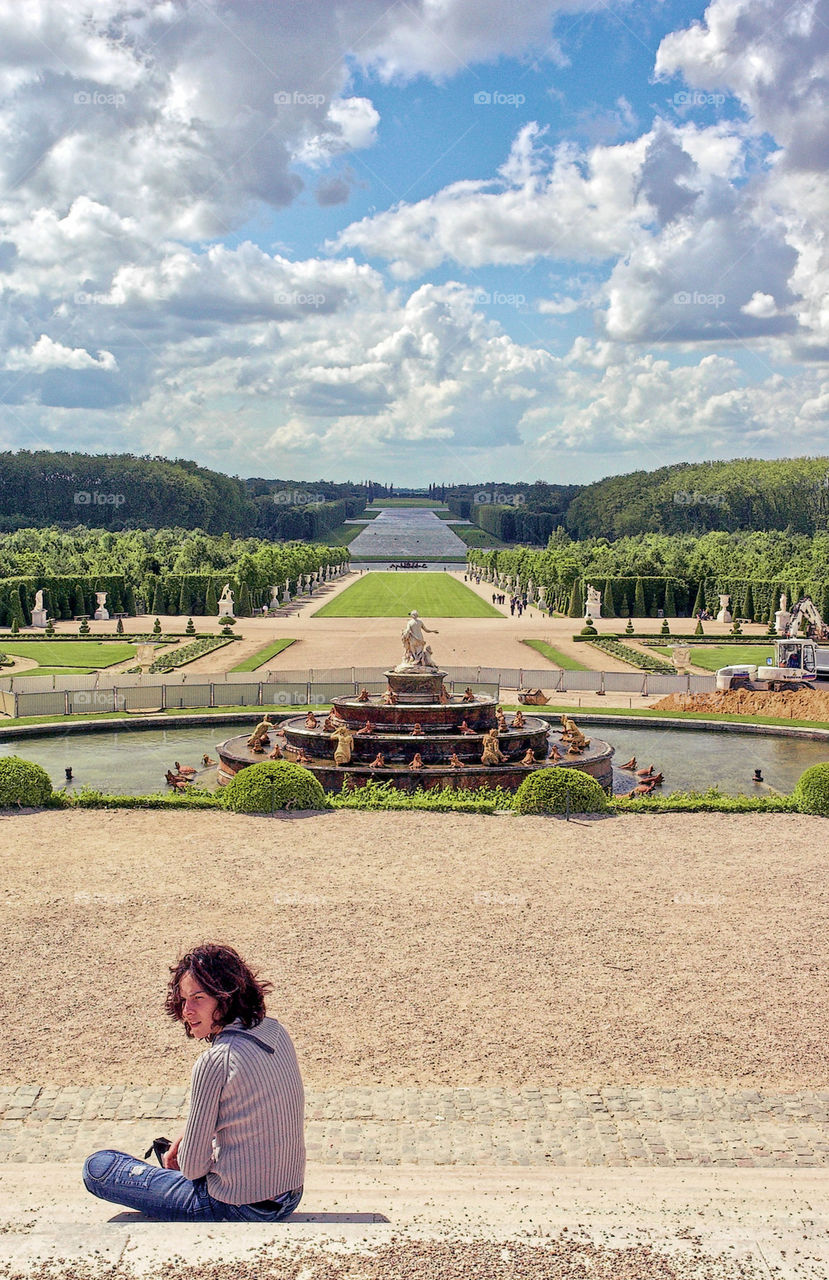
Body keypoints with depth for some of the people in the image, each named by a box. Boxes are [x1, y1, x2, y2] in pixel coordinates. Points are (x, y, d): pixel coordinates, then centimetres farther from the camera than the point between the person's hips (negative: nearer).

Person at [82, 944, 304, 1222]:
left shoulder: (214, 1061, -24)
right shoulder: (276, 1031, -1)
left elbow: (193, 1168, -15)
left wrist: (179, 1160, 7)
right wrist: (186, 1137, 14)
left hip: (238, 1210, -8)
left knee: (97, 1167, 3)